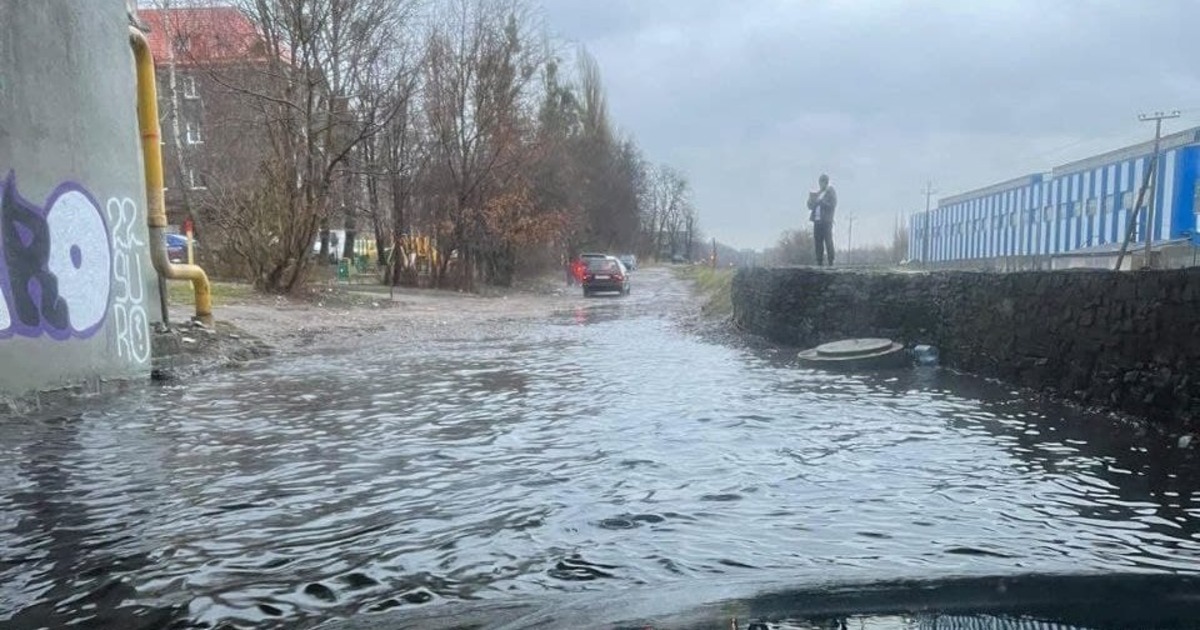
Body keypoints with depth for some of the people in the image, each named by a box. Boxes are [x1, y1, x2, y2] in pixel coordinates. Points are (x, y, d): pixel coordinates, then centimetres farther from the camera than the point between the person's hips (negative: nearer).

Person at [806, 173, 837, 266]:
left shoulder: (831, 193, 3)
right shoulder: (817, 193, 19)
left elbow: (832, 206, -9)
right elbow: (810, 206, 16)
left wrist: (820, 201, -13)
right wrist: (811, 200, -4)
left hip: (826, 221, -5)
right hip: (817, 221, 5)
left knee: (828, 242, -8)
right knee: (818, 243, 2)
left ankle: (831, 262, -8)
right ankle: (819, 262, 4)